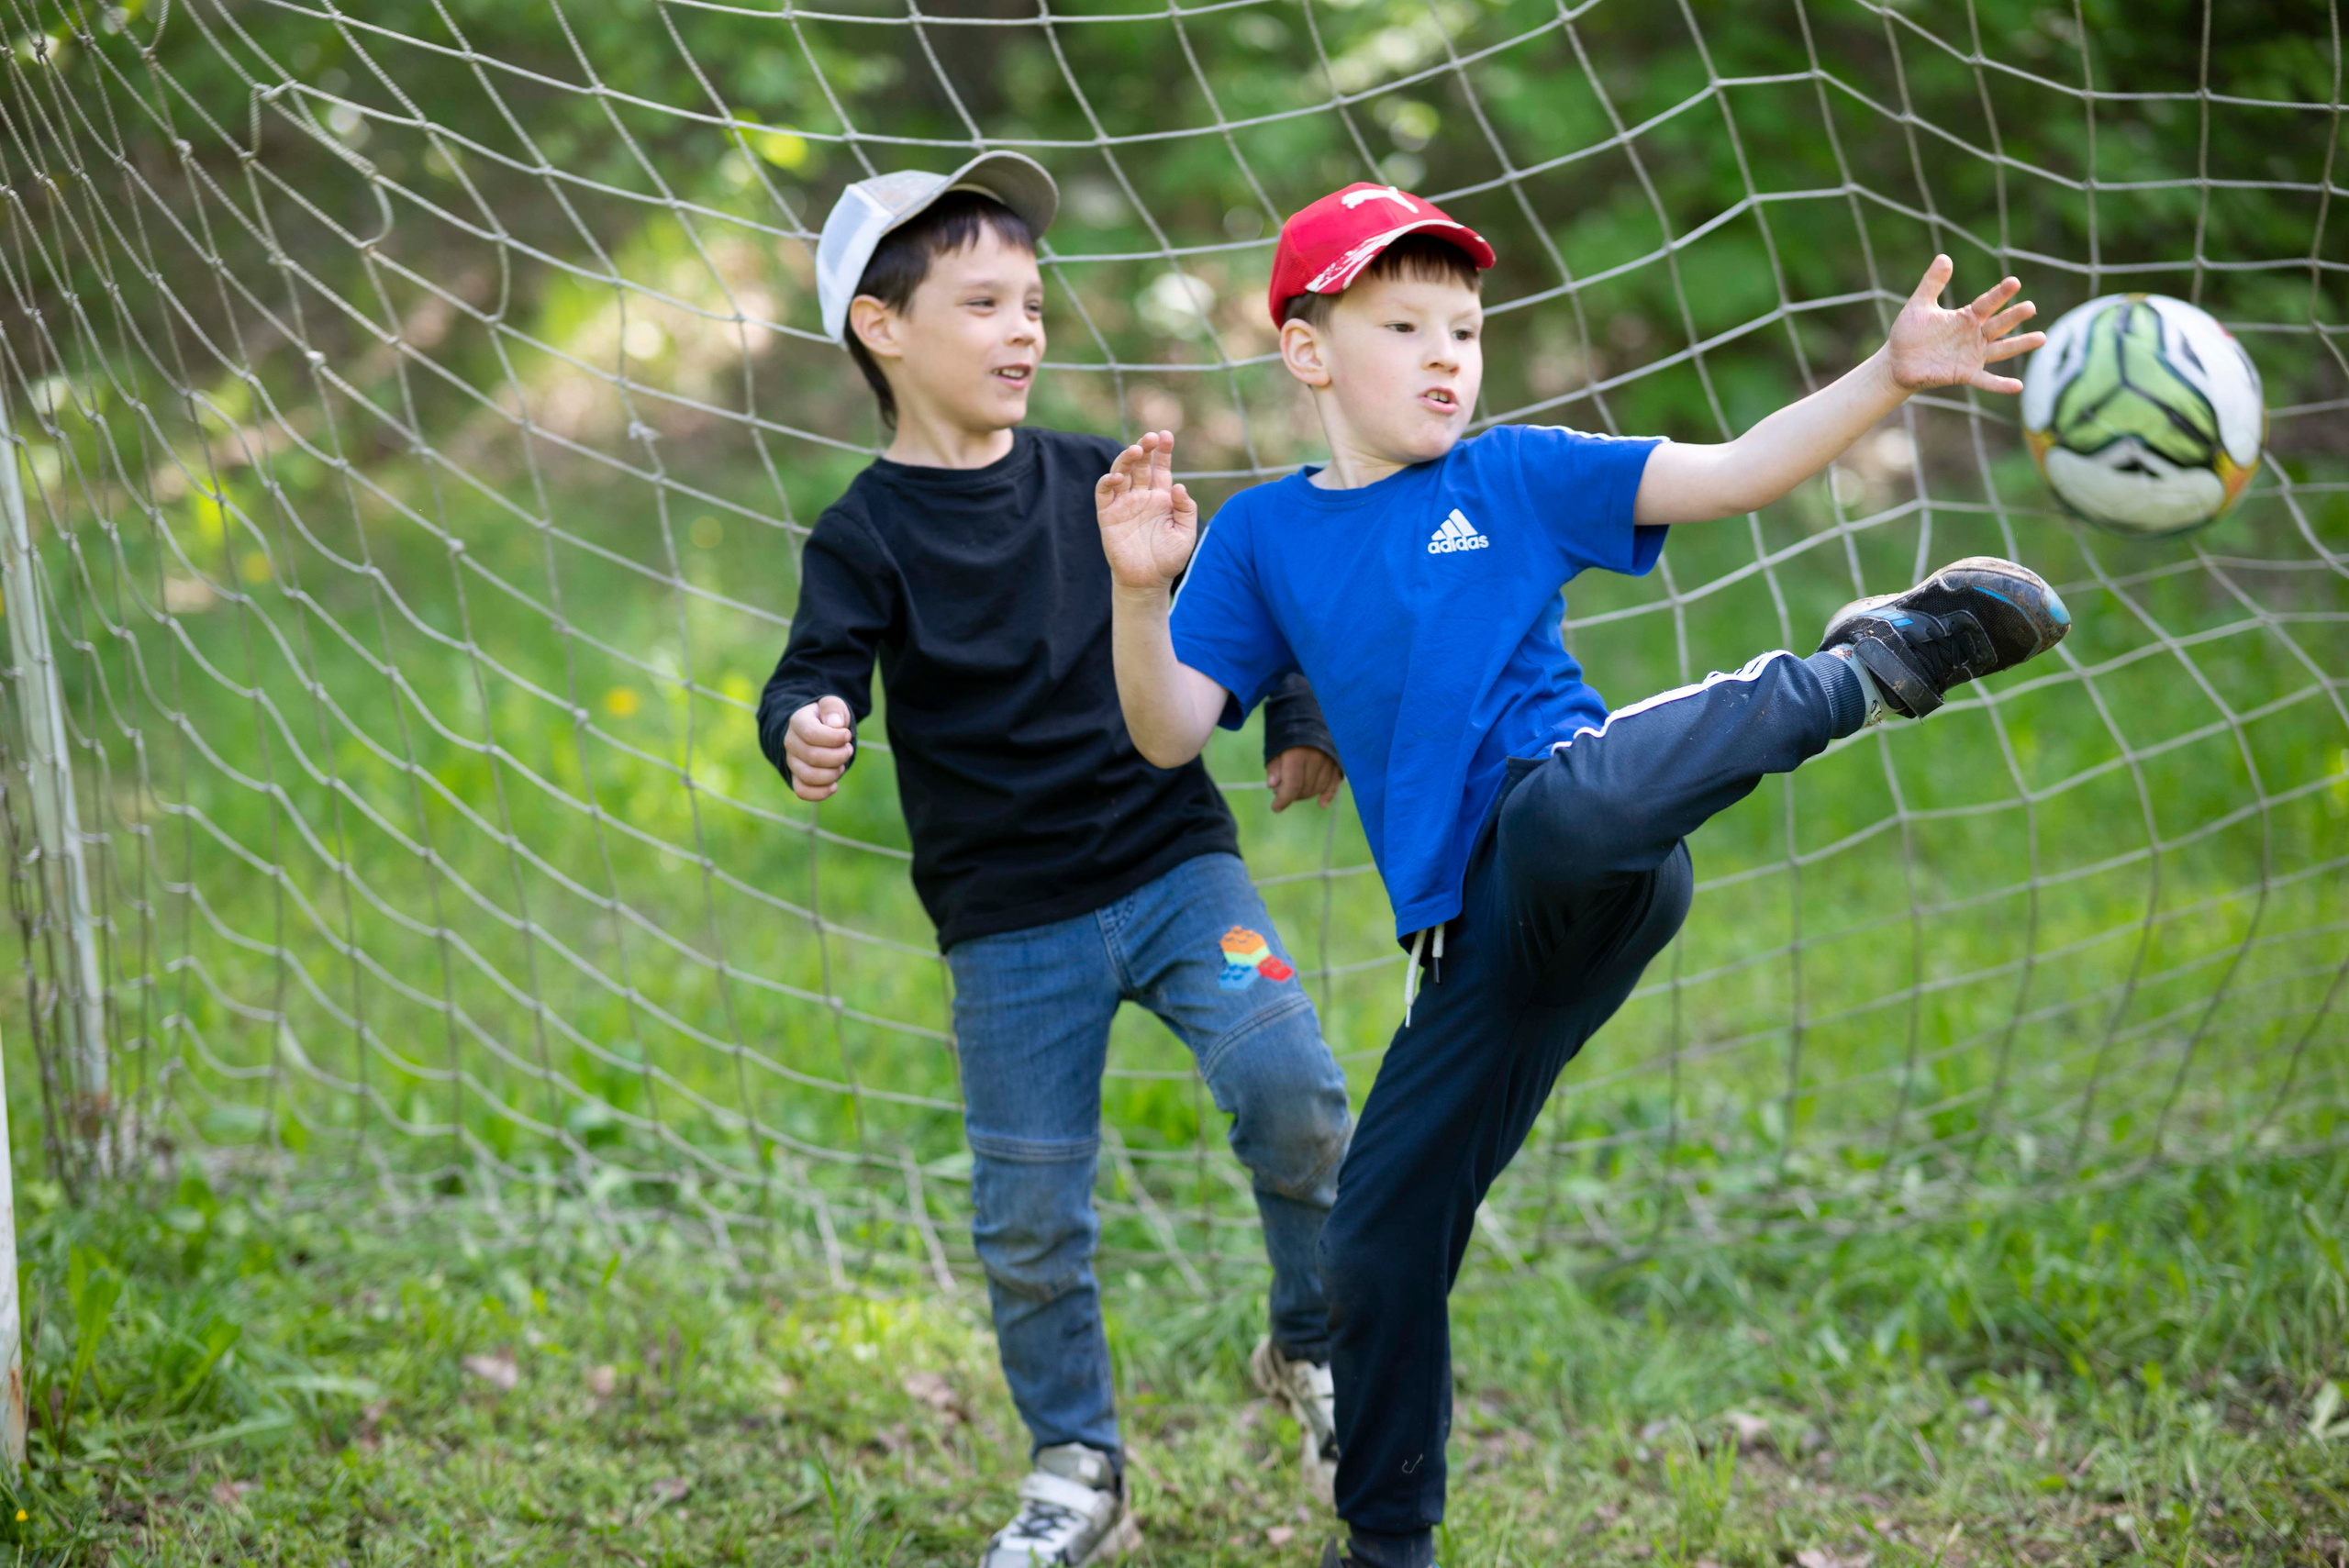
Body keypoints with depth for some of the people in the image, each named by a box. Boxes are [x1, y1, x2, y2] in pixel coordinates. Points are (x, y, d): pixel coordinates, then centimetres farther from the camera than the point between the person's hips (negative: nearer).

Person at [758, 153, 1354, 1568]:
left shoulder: (1093, 480, 4)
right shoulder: (867, 534, -5)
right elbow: (817, 674, -17)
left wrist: (1298, 717, 6)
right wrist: (807, 733, -39)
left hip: (1175, 858, 1)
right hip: (1011, 925, -1)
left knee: (1290, 1089, -20)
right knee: (1030, 1220, 3)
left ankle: (1314, 1349, 6)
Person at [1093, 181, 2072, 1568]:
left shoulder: (1516, 477, 11)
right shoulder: (1263, 539, 16)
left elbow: (1731, 475, 4)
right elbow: (1168, 733, 8)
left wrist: (1889, 378, -10)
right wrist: (1143, 593, -11)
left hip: (1586, 868, -4)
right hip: (1483, 935, 4)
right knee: (1378, 1244, 5)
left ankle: (1871, 666, -14)